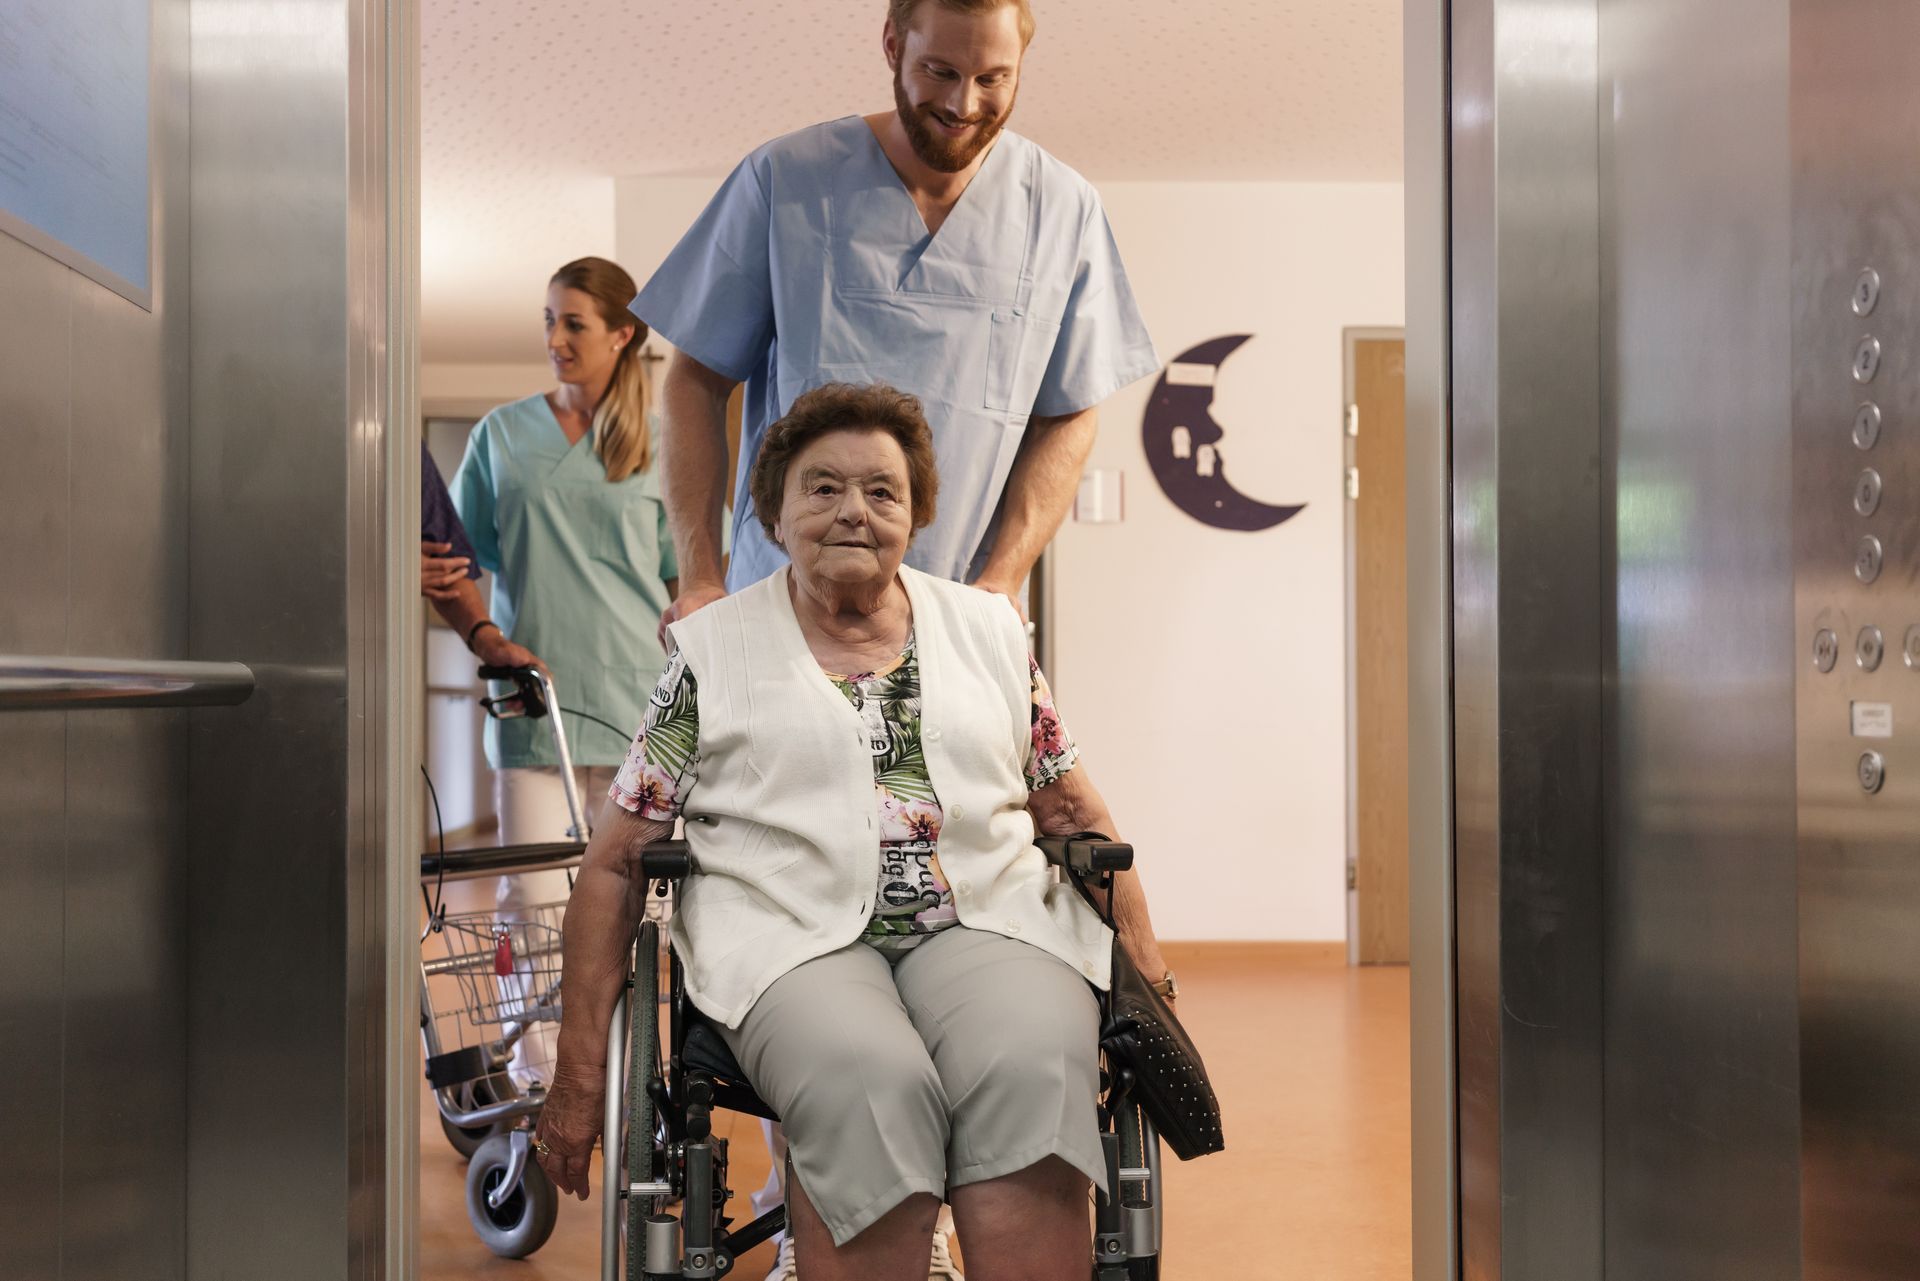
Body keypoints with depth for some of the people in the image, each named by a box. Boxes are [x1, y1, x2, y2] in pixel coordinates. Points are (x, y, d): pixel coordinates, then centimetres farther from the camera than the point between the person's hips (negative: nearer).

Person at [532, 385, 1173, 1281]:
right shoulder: (712, 650, 10)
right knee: (873, 1087, -33)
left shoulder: (989, 629, 17)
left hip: (984, 919, 2)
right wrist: (580, 1070, 3)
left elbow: (1079, 815, 20)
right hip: (795, 934, -1)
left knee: (1034, 1073, -30)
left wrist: (1148, 976, 8)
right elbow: (616, 862, 8)